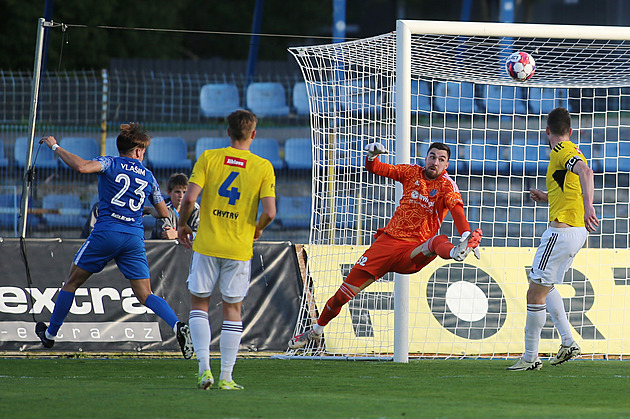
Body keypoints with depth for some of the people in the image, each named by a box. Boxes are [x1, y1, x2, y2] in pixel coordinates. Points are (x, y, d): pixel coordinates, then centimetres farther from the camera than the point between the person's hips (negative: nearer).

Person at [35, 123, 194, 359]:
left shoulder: (110, 164, 2)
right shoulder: (148, 176, 15)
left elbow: (81, 167, -19)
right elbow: (164, 214, 20)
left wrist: (55, 147, -6)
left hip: (106, 232, -3)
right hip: (135, 238, 3)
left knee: (72, 282, 15)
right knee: (145, 295, 2)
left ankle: (50, 334, 23)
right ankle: (178, 326, -22)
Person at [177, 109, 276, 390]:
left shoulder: (209, 158, -3)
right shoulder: (263, 167, -3)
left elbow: (190, 198, -11)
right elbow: (270, 212, -10)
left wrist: (182, 225, 7)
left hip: (207, 244, 0)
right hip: (239, 248, 0)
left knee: (199, 303, 13)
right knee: (232, 309, 9)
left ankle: (204, 367, -1)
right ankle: (226, 377, 5)